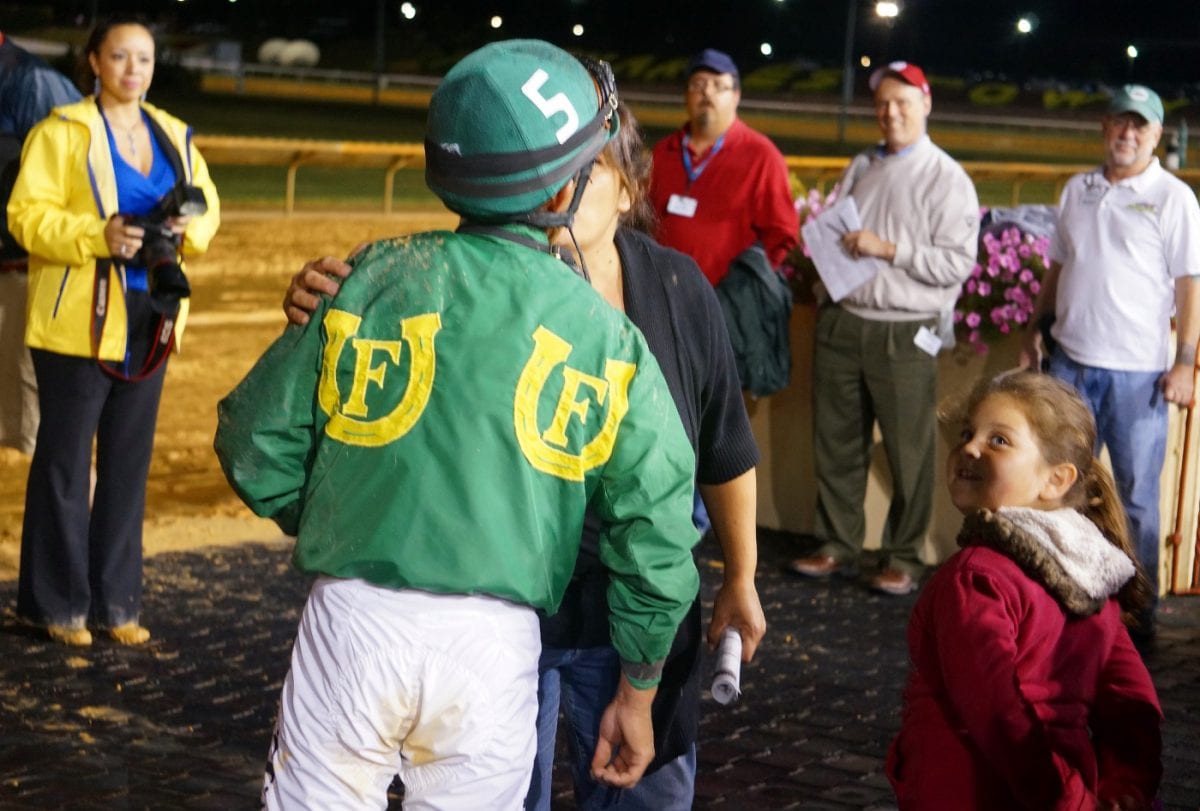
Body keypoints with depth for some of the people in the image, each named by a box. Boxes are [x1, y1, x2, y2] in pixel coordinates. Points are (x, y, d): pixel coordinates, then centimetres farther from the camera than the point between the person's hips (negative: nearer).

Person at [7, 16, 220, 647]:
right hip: (79, 321, -6)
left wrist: (188, 226, -11)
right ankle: (58, 602, 11)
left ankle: (116, 600, 20)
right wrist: (97, 236, -25)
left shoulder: (174, 136, 10)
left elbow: (206, 204, 12)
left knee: (130, 462, 11)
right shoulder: (63, 132, -8)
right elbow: (27, 215, -12)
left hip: (148, 321, 6)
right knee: (65, 463, 1)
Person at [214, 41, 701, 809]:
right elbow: (655, 540, 0)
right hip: (496, 640, 0)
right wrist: (637, 694, 12)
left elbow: (259, 443, 1)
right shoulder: (606, 337, 0)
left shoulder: (374, 280, -2)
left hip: (352, 621, 0)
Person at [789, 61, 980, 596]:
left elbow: (957, 263, -12)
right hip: (843, 322, 6)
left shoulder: (946, 179, -4)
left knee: (908, 451, 0)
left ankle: (904, 558, 10)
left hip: (904, 334, -5)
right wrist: (832, 243, 2)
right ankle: (838, 546, 21)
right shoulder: (861, 169, 15)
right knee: (836, 442, 10)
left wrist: (888, 249, -16)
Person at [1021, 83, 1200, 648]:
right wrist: (1034, 331, 15)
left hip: (1137, 371, -5)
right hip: (1071, 362, 5)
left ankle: (1137, 615, 11)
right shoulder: (1077, 191, 12)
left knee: (1136, 497, 2)